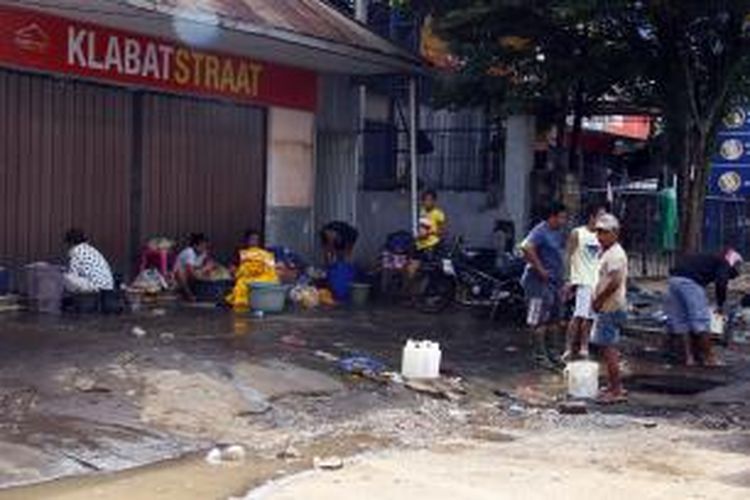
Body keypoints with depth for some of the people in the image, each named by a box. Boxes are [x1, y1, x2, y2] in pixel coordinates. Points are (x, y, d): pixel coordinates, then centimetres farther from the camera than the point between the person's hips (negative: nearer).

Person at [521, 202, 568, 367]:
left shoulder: (559, 232, 13)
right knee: (539, 320, -4)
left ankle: (546, 349, 26)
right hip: (541, 282, -10)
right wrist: (539, 268, -25)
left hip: (555, 281, 10)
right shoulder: (541, 231, -16)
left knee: (555, 318, 15)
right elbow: (526, 248, -30)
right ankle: (540, 354, 1)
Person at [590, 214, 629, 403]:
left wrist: (598, 300, -18)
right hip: (606, 308, 11)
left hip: (611, 308, -11)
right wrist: (598, 300, 14)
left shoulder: (615, 254, -16)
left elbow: (614, 282, -26)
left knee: (609, 347, -9)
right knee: (608, 347, 15)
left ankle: (617, 390, -6)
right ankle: (613, 386, 24)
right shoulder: (606, 253, 17)